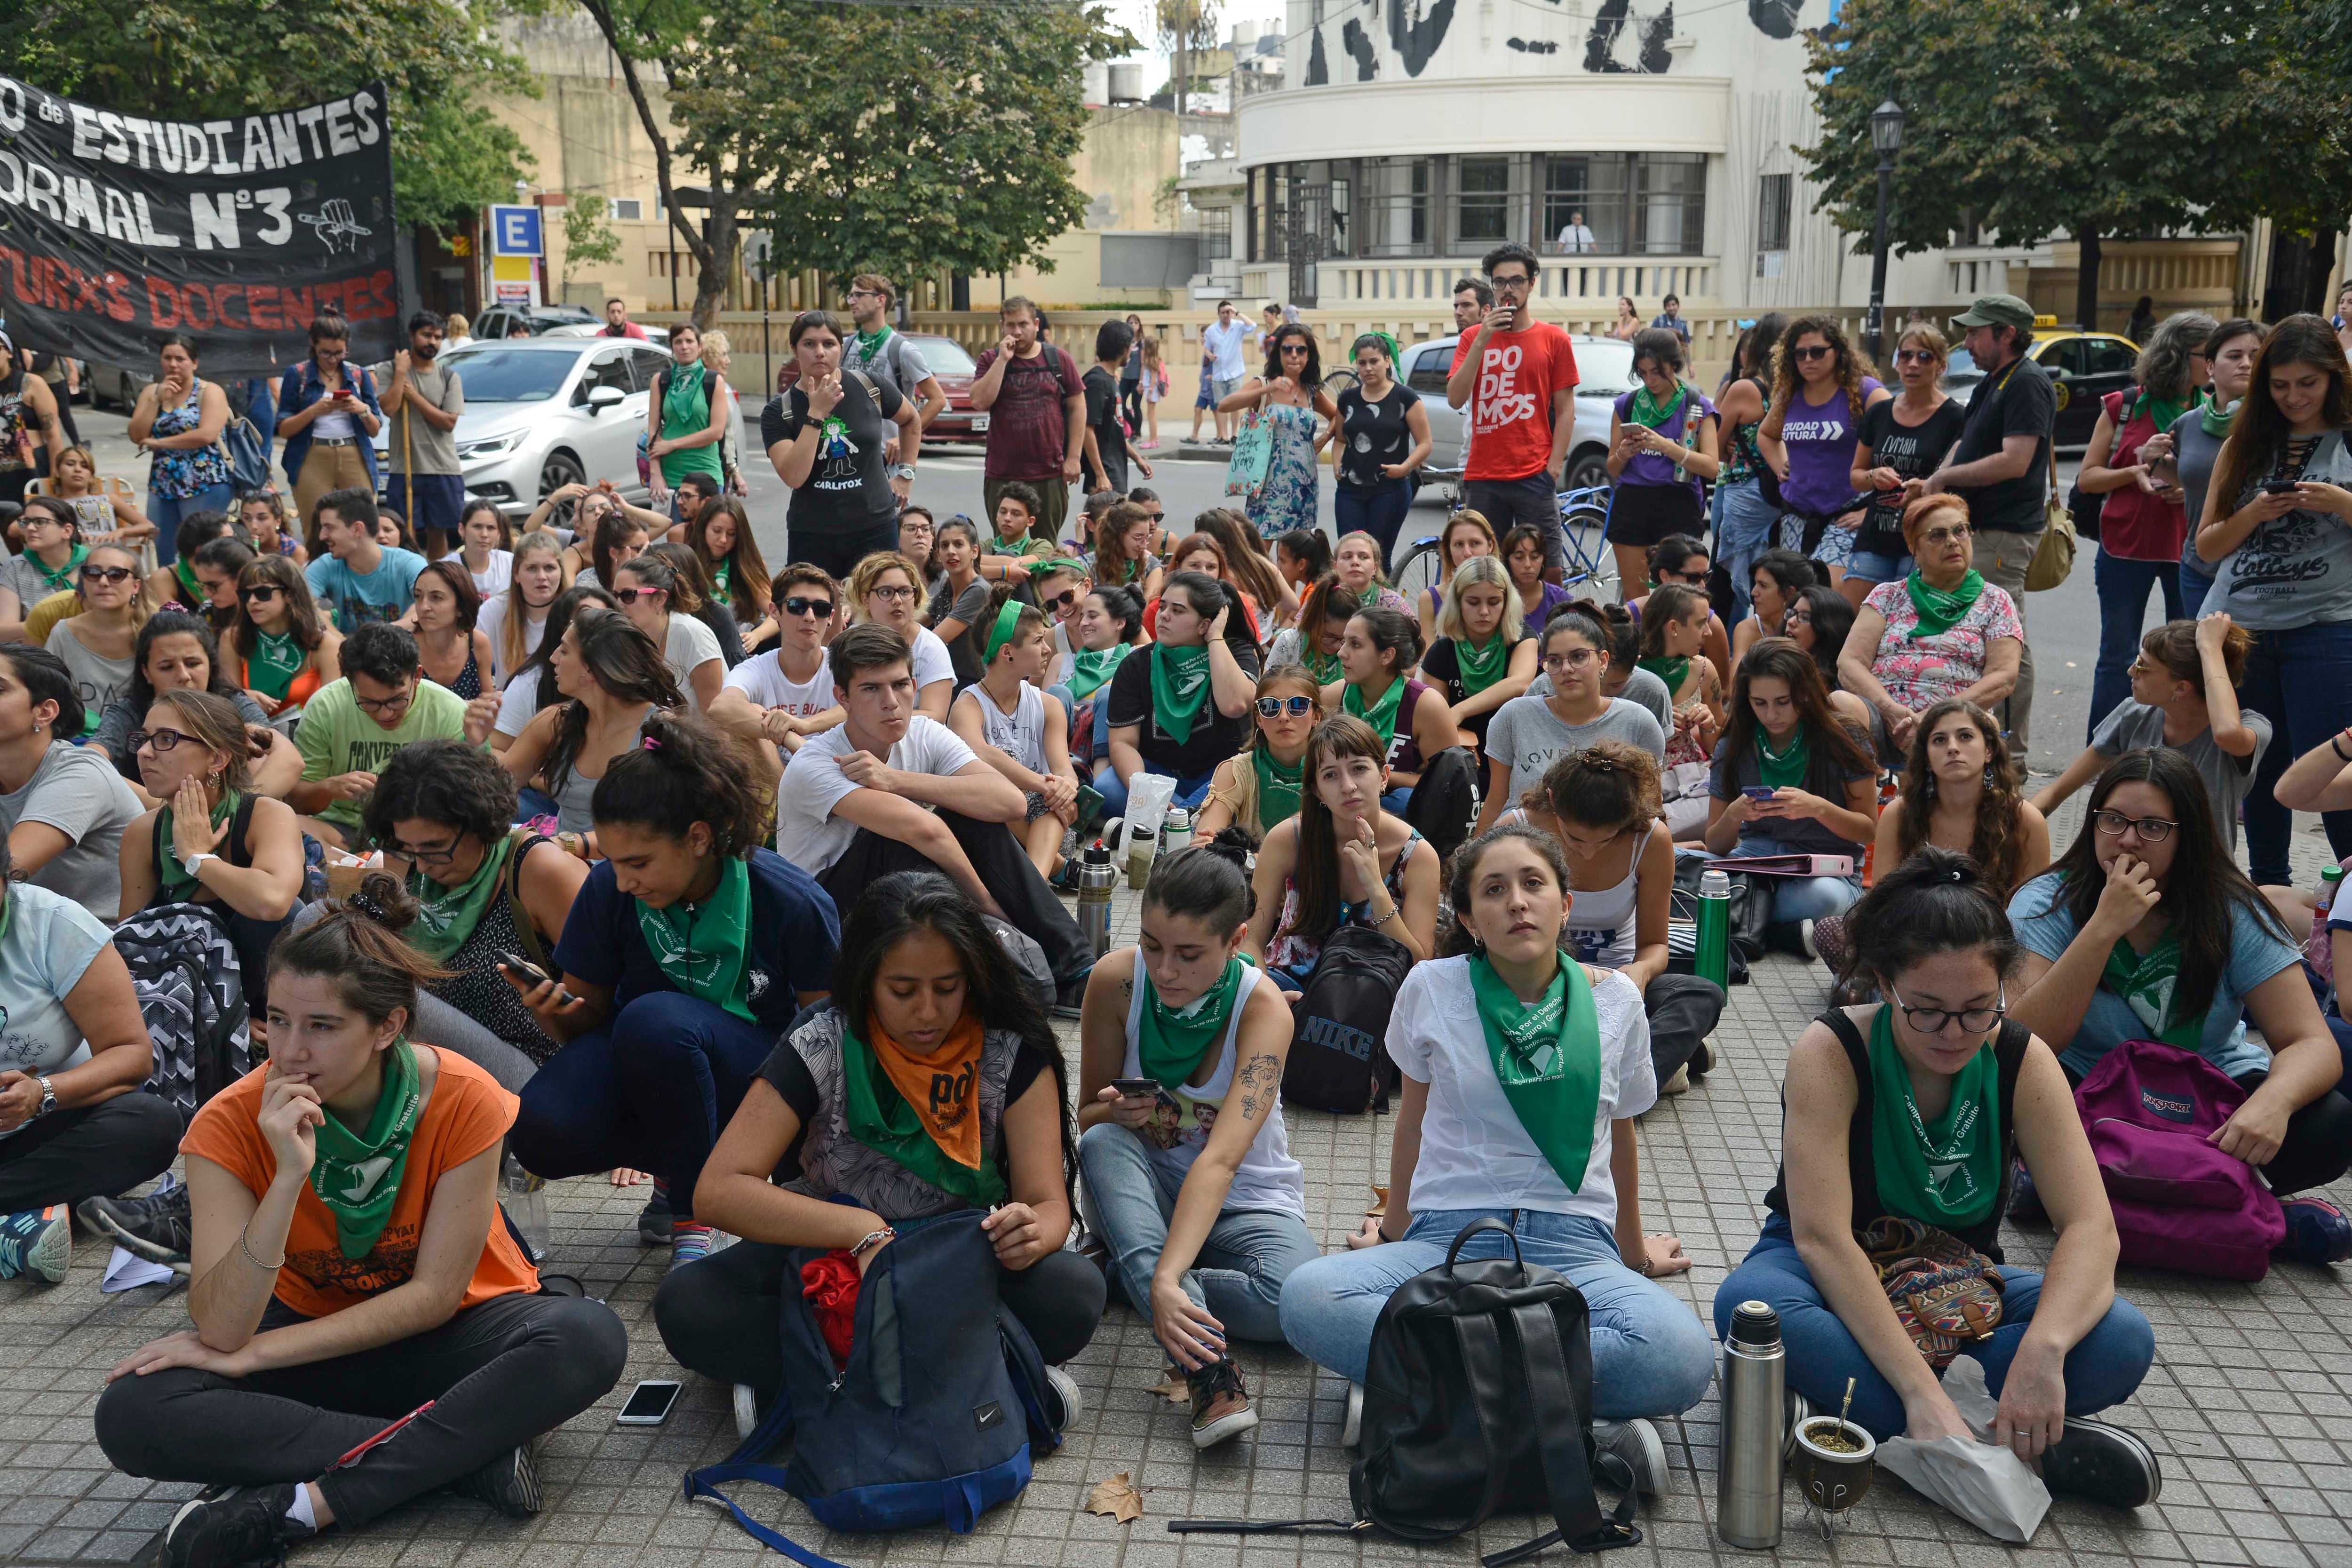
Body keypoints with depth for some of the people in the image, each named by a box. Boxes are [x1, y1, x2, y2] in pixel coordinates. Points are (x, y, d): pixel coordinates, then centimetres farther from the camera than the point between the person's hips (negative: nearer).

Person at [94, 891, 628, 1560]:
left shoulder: (461, 1098, -21)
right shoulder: (232, 1123, -16)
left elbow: (436, 1294, -17)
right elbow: (222, 1329, -23)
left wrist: (247, 1355, -19)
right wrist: (289, 1177, -36)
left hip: (446, 1332, -2)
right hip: (314, 1339, 2)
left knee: (588, 1336, -33)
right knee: (133, 1412, -27)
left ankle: (303, 1504, -28)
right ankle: (467, 1451, -26)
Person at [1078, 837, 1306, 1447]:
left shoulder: (1263, 1009, -23)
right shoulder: (1117, 980, -16)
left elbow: (1221, 1160, -35)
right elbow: (1085, 1120, -3)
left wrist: (1165, 1279, -48)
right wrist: (1116, 1113, -29)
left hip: (1245, 1202, -2)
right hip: (1145, 1192, 2)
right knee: (1102, 1143, -33)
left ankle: (1128, 1273, -11)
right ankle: (1209, 1366, -39)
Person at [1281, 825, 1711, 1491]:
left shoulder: (1613, 1000, 4)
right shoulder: (1432, 989, 2)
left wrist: (1634, 1253, 30)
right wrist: (1395, 1230, 27)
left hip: (1572, 1247, 0)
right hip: (1448, 1238, 0)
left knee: (1681, 1359, -33)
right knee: (1308, 1299, -32)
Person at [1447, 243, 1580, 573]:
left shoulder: (1554, 339, 5)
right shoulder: (1473, 338, 10)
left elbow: (1565, 409, 4)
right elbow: (1455, 398, -3)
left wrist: (1554, 466, -6)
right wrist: (1483, 340, -10)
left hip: (1534, 476, -2)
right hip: (1482, 477, 2)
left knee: (1547, 571, -3)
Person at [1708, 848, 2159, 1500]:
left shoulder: (2022, 1060, -11)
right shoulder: (1830, 1053, -21)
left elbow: (2091, 1226, -19)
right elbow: (1822, 1237, -30)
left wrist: (2044, 1347, -40)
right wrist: (1922, 1391, -40)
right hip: (1838, 1282, -2)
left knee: (2123, 1341, -24)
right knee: (1749, 1303, -38)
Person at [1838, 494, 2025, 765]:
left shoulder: (1996, 601, 18)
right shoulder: (1888, 596, 21)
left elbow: (2004, 677, 4)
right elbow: (1849, 663, 7)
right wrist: (1892, 710, -14)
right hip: (1883, 719, 1)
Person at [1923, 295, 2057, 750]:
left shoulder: (2027, 383, -14)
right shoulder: (1993, 381, 18)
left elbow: (2014, 462, -23)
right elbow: (1967, 447, 20)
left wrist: (1944, 478, -14)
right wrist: (1932, 489, 3)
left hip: (2005, 534, -11)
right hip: (1980, 527, 11)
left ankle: (2011, 748, -1)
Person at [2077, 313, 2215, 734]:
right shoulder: (2124, 407, 2)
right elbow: (2088, 478, 2)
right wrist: (2134, 473, -16)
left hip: (2192, 551, 1)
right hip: (2127, 546, -1)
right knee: (2118, 658, 5)